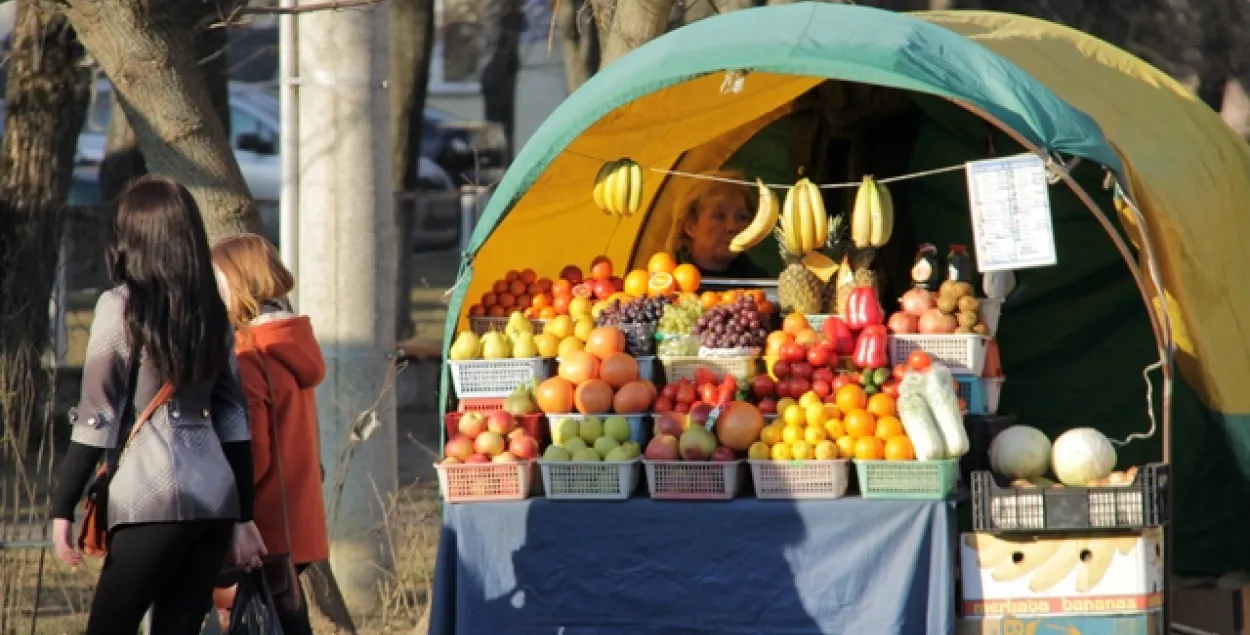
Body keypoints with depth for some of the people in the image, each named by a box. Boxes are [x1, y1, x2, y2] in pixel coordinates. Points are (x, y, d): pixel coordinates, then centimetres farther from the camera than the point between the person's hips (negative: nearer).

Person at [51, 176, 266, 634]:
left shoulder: (120, 308, -5)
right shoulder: (212, 313, 13)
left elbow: (97, 420, -8)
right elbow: (234, 423, 14)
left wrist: (62, 509, -5)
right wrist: (243, 518, 18)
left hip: (152, 499, -6)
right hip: (216, 497, 6)